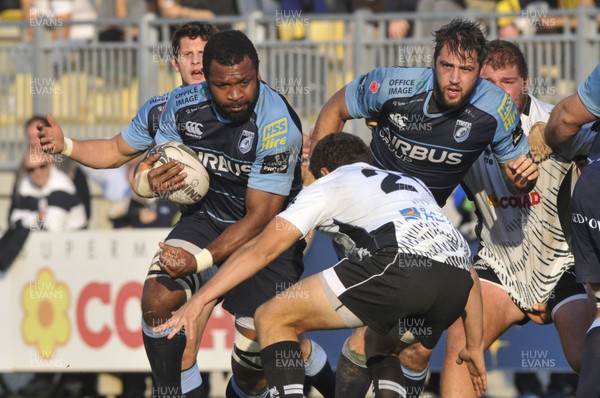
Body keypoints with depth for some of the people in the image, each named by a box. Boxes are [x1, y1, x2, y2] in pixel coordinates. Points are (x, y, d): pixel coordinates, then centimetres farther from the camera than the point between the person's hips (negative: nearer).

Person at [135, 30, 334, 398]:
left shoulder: (277, 126, -26)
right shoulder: (184, 107, -11)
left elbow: (260, 218, -24)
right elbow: (143, 178, 0)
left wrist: (202, 260, -31)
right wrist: (152, 179, -26)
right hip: (209, 220, 4)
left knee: (255, 341, -15)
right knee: (158, 298, -20)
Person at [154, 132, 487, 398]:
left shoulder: (329, 184, 25)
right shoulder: (413, 184, 40)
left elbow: (263, 248, 15)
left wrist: (199, 300, 14)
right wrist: (475, 347, 40)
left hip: (397, 263, -6)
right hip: (455, 283, 6)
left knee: (273, 319, 8)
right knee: (378, 346, 36)